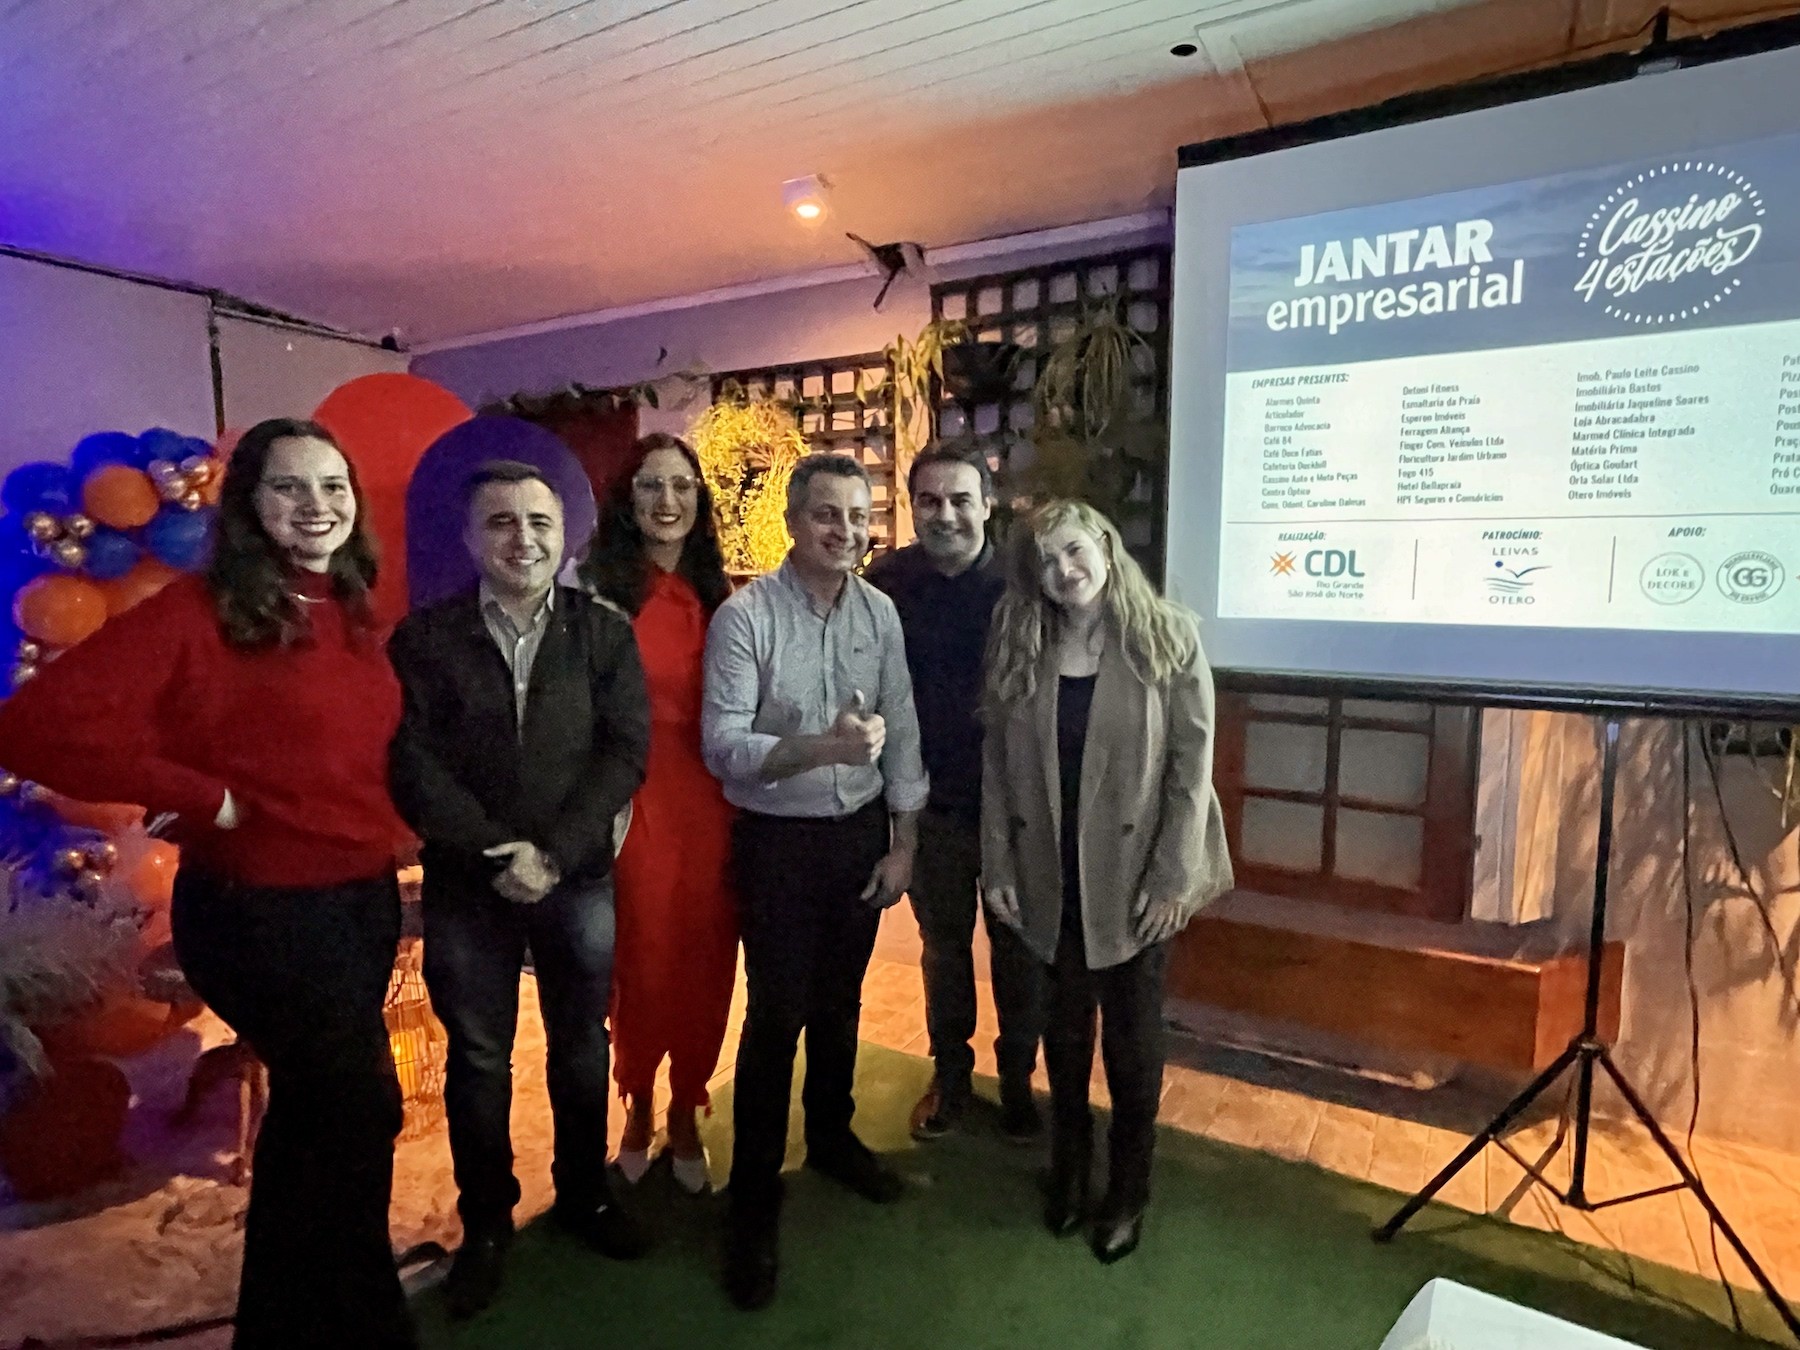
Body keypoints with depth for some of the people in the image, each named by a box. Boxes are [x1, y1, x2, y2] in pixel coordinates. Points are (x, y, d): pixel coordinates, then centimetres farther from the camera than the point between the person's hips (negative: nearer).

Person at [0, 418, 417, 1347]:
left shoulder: (353, 617, 5)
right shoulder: (199, 610, -16)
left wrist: (388, 839, -2)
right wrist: (209, 800, -20)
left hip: (366, 899, 8)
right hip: (263, 911, -7)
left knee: (316, 1110, 23)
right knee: (361, 1111, 6)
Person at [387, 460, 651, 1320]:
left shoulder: (606, 633, -1)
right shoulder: (423, 638, -2)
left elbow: (626, 753, -7)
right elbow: (413, 766, -7)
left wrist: (554, 852, -16)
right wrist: (493, 853, -15)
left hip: (581, 878, 1)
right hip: (465, 884, 0)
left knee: (581, 1045, 15)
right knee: (477, 1057, 13)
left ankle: (584, 1193, 37)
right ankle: (485, 1221, 34)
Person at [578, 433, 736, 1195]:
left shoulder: (716, 596, 8)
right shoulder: (603, 590, -3)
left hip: (708, 801, 3)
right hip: (634, 800, -3)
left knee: (704, 960, 10)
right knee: (642, 958, 9)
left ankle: (685, 1112, 32)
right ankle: (639, 1105, 34)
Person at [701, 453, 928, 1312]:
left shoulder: (879, 612, -2)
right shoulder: (744, 616, -15)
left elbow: (902, 734, 2)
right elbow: (722, 746, -22)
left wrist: (903, 844, 2)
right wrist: (824, 747, -36)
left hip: (862, 834, 4)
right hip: (779, 842, -4)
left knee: (840, 1001, 20)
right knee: (777, 1015, 4)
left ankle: (831, 1137, 43)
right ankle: (753, 1195, 24)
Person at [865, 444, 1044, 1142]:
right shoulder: (887, 582, -7)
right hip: (931, 802, 1)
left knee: (1016, 947, 15)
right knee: (943, 944, 18)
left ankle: (1017, 1078, 37)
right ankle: (950, 1074, 39)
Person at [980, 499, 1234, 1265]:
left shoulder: (1168, 637, -10)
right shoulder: (1019, 647, -2)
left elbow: (1192, 764, -11)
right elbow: (998, 762, 0)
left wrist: (1172, 877, -13)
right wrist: (997, 868, -2)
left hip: (1134, 875, -2)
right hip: (1052, 877, 3)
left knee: (1133, 1038, 13)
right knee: (1065, 1029, 18)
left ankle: (1128, 1192, 36)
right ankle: (1068, 1168, 42)